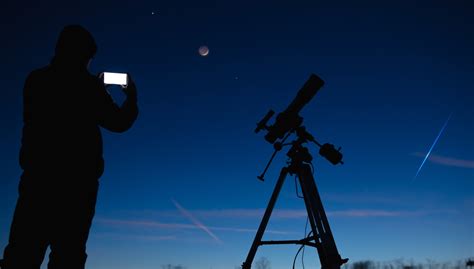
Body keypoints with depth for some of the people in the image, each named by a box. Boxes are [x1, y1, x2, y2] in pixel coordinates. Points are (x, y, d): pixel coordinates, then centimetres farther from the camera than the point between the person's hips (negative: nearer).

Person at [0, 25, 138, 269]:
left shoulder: (36, 80, 9)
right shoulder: (86, 85, -3)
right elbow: (118, 122, 3)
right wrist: (131, 97, 21)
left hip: (38, 175, 4)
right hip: (76, 178, -3)